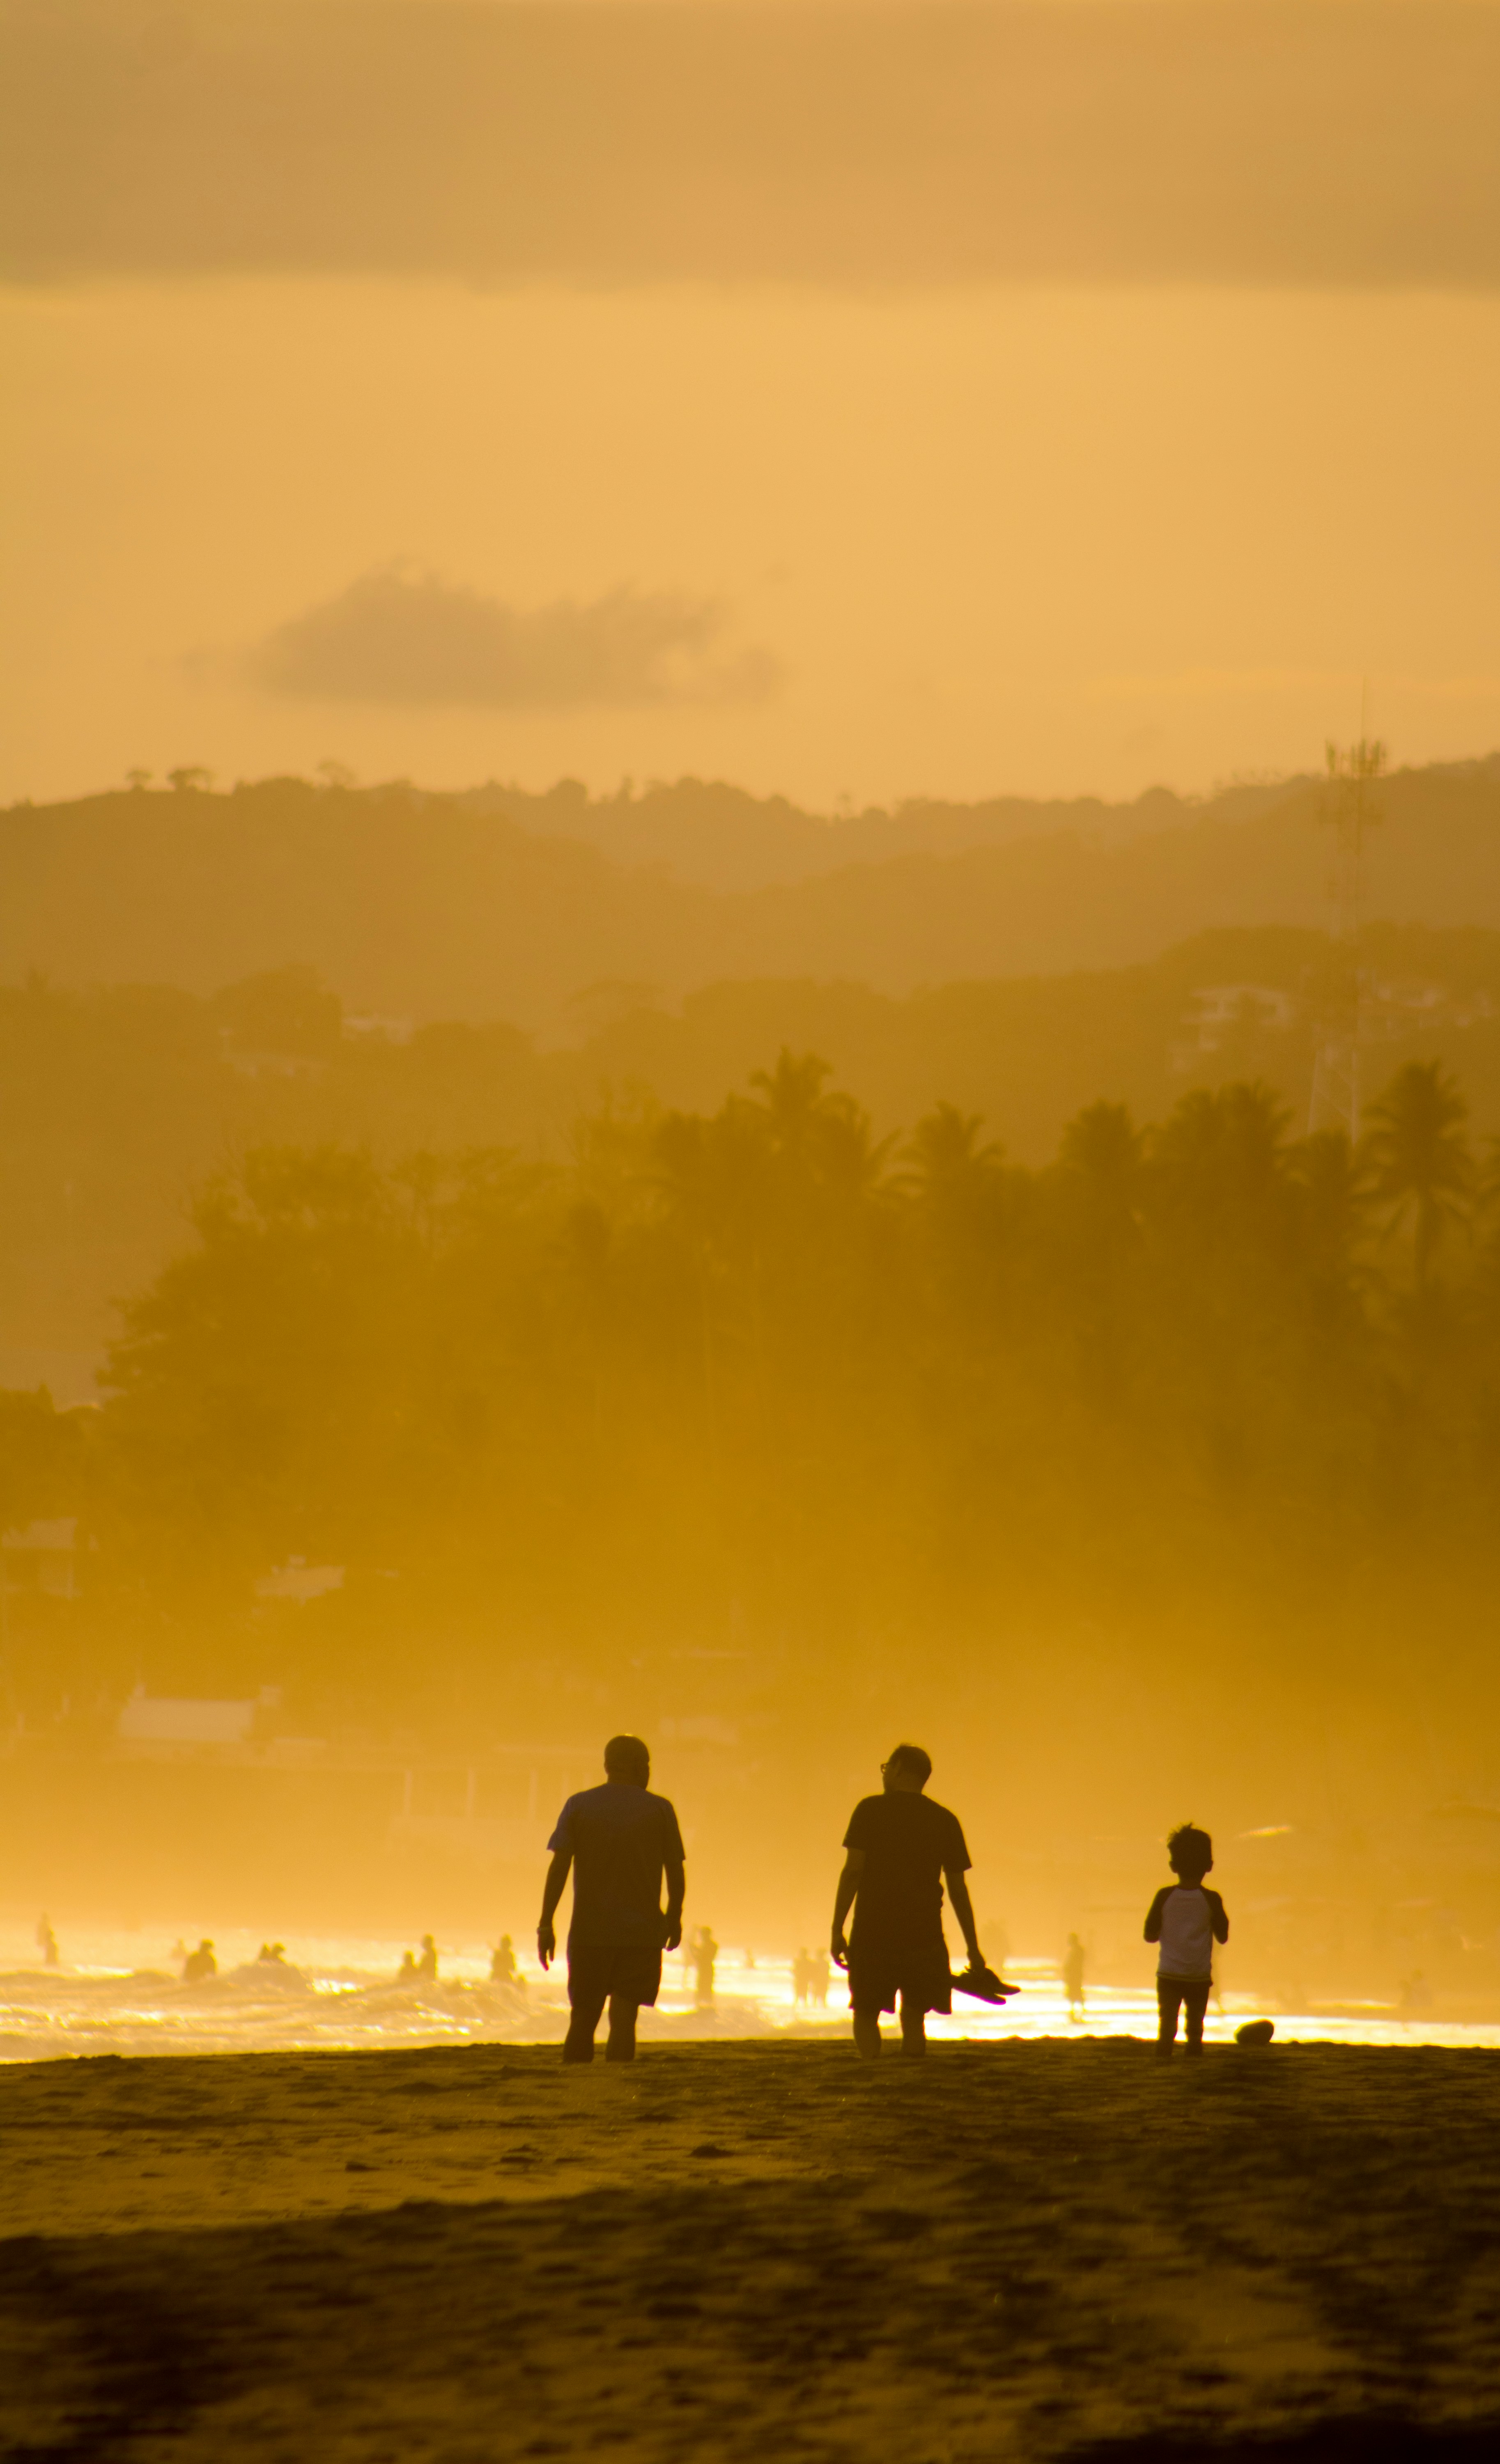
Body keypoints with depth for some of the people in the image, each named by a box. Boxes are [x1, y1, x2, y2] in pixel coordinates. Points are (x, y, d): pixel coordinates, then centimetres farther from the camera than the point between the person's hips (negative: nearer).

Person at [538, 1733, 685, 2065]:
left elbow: (559, 1866, -4)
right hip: (642, 1934, -1)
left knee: (584, 2018, 11)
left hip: (589, 1932, 1)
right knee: (623, 2019, -6)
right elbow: (676, 1872, 4)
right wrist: (674, 1918, 20)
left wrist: (546, 1925, -4)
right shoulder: (659, 1810, 1)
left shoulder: (579, 1806, 3)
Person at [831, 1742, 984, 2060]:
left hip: (873, 1930, -2)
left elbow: (852, 1871, -6)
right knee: (913, 2017, 10)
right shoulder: (945, 1821, 8)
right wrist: (973, 1949, 13)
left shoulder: (871, 1810, 0)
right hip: (924, 1934, 2)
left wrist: (837, 1932, -4)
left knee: (866, 2014, 7)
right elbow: (958, 1889, 8)